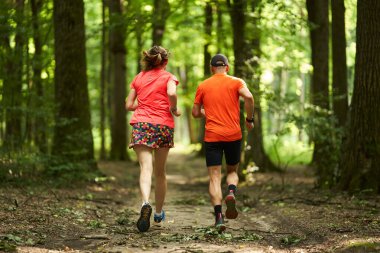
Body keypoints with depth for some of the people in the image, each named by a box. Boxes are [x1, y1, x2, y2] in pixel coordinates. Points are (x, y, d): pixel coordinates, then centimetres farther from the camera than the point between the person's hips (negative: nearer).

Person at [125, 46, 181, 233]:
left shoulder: (138, 78, 15)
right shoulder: (168, 77, 4)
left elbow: (129, 105, 15)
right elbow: (172, 93, -18)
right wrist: (174, 109, -1)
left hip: (141, 124, 1)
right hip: (163, 125, -1)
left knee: (145, 168, -12)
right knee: (160, 172, 14)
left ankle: (145, 203, -39)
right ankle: (159, 212, 26)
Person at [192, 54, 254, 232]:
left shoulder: (203, 86, 9)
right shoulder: (236, 82, 4)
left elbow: (196, 113, 10)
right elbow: (248, 97, -15)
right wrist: (249, 119, -4)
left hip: (212, 137, 0)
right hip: (233, 135, 0)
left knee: (215, 178, 1)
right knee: (232, 171, 20)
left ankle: (218, 216, -15)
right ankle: (231, 193, -12)